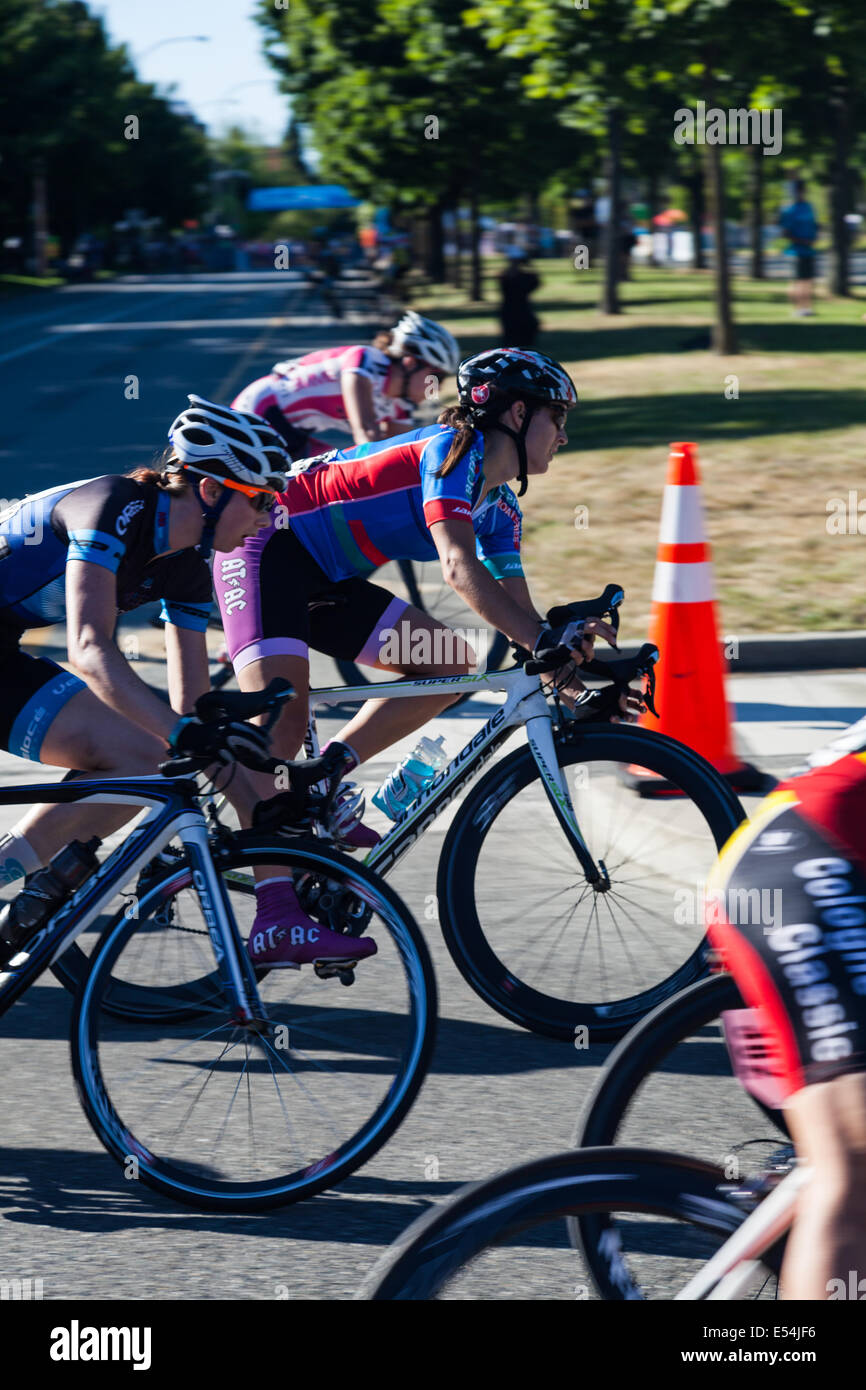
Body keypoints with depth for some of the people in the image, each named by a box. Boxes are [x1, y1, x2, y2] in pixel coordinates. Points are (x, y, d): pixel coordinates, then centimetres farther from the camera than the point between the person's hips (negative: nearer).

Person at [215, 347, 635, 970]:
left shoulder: (498, 511, 10)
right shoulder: (455, 450, -19)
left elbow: (518, 612, 8)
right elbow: (459, 568, -32)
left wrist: (575, 669, -8)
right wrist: (547, 640, -39)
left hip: (326, 579, 10)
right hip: (267, 546, -10)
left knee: (452, 663, -1)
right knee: (282, 711, -24)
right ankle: (276, 919, -31)